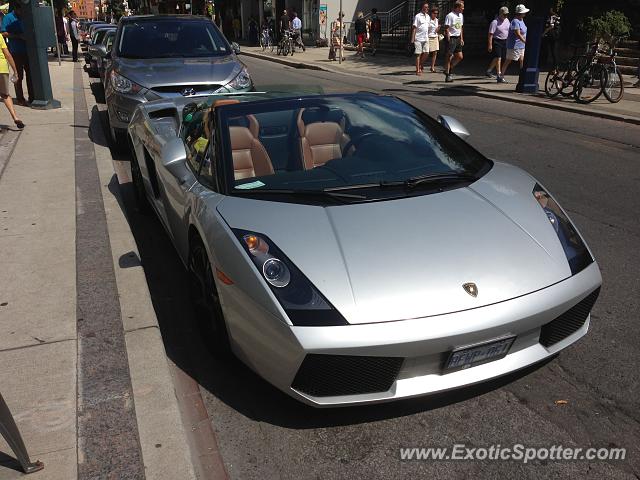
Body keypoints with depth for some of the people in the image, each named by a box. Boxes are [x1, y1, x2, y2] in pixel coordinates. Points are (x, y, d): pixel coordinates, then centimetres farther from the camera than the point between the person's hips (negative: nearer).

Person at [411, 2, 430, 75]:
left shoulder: (427, 16, 14)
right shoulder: (418, 16, -6)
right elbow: (414, 28, -8)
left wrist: (428, 37, 18)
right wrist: (412, 39, -13)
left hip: (425, 38, 6)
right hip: (418, 38, -6)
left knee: (426, 53, 1)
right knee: (418, 54, -3)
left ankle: (420, 65, 22)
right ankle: (417, 70, 1)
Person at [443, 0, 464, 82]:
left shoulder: (461, 16, 13)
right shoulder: (450, 16, -12)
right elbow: (446, 29, -14)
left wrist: (461, 39, 15)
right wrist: (448, 40, -18)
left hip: (457, 38, 8)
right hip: (451, 38, -8)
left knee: (460, 57, 7)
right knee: (449, 57, -2)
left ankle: (449, 69, 23)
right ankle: (447, 75, 4)